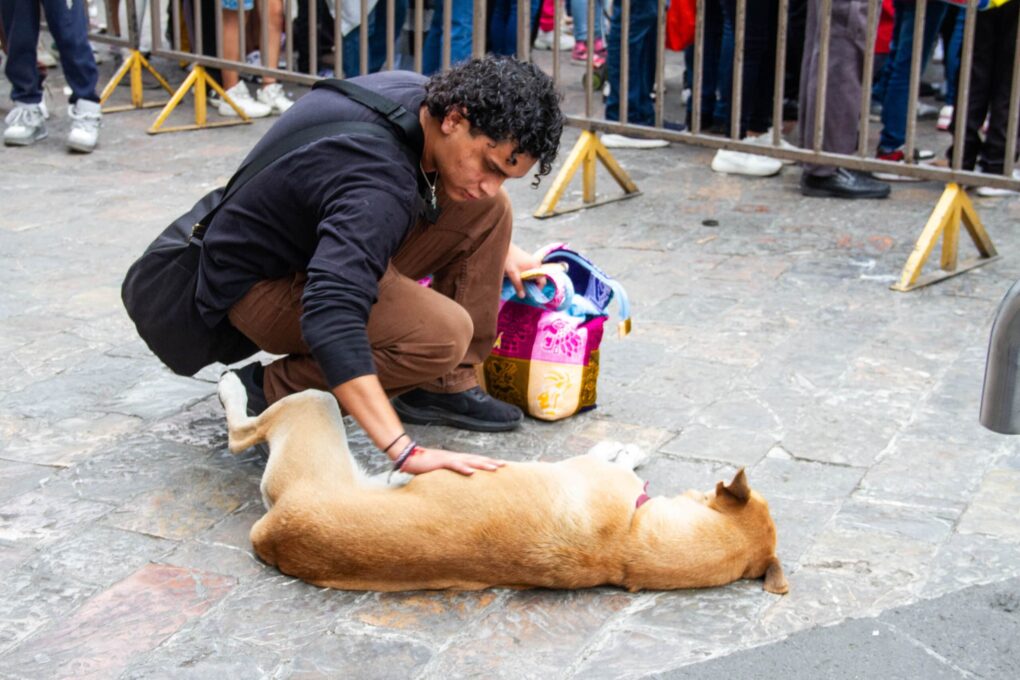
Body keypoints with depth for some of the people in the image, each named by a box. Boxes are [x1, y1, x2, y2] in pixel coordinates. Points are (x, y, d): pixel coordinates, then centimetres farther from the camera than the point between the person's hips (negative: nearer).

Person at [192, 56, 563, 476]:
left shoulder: (419, 95, -10)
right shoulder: (379, 185, -38)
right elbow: (330, 315, -50)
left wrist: (499, 248, 20)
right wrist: (405, 451, -54)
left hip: (321, 248, 9)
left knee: (487, 212, -3)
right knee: (442, 334, -30)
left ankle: (443, 386, 3)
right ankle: (273, 391, -10)